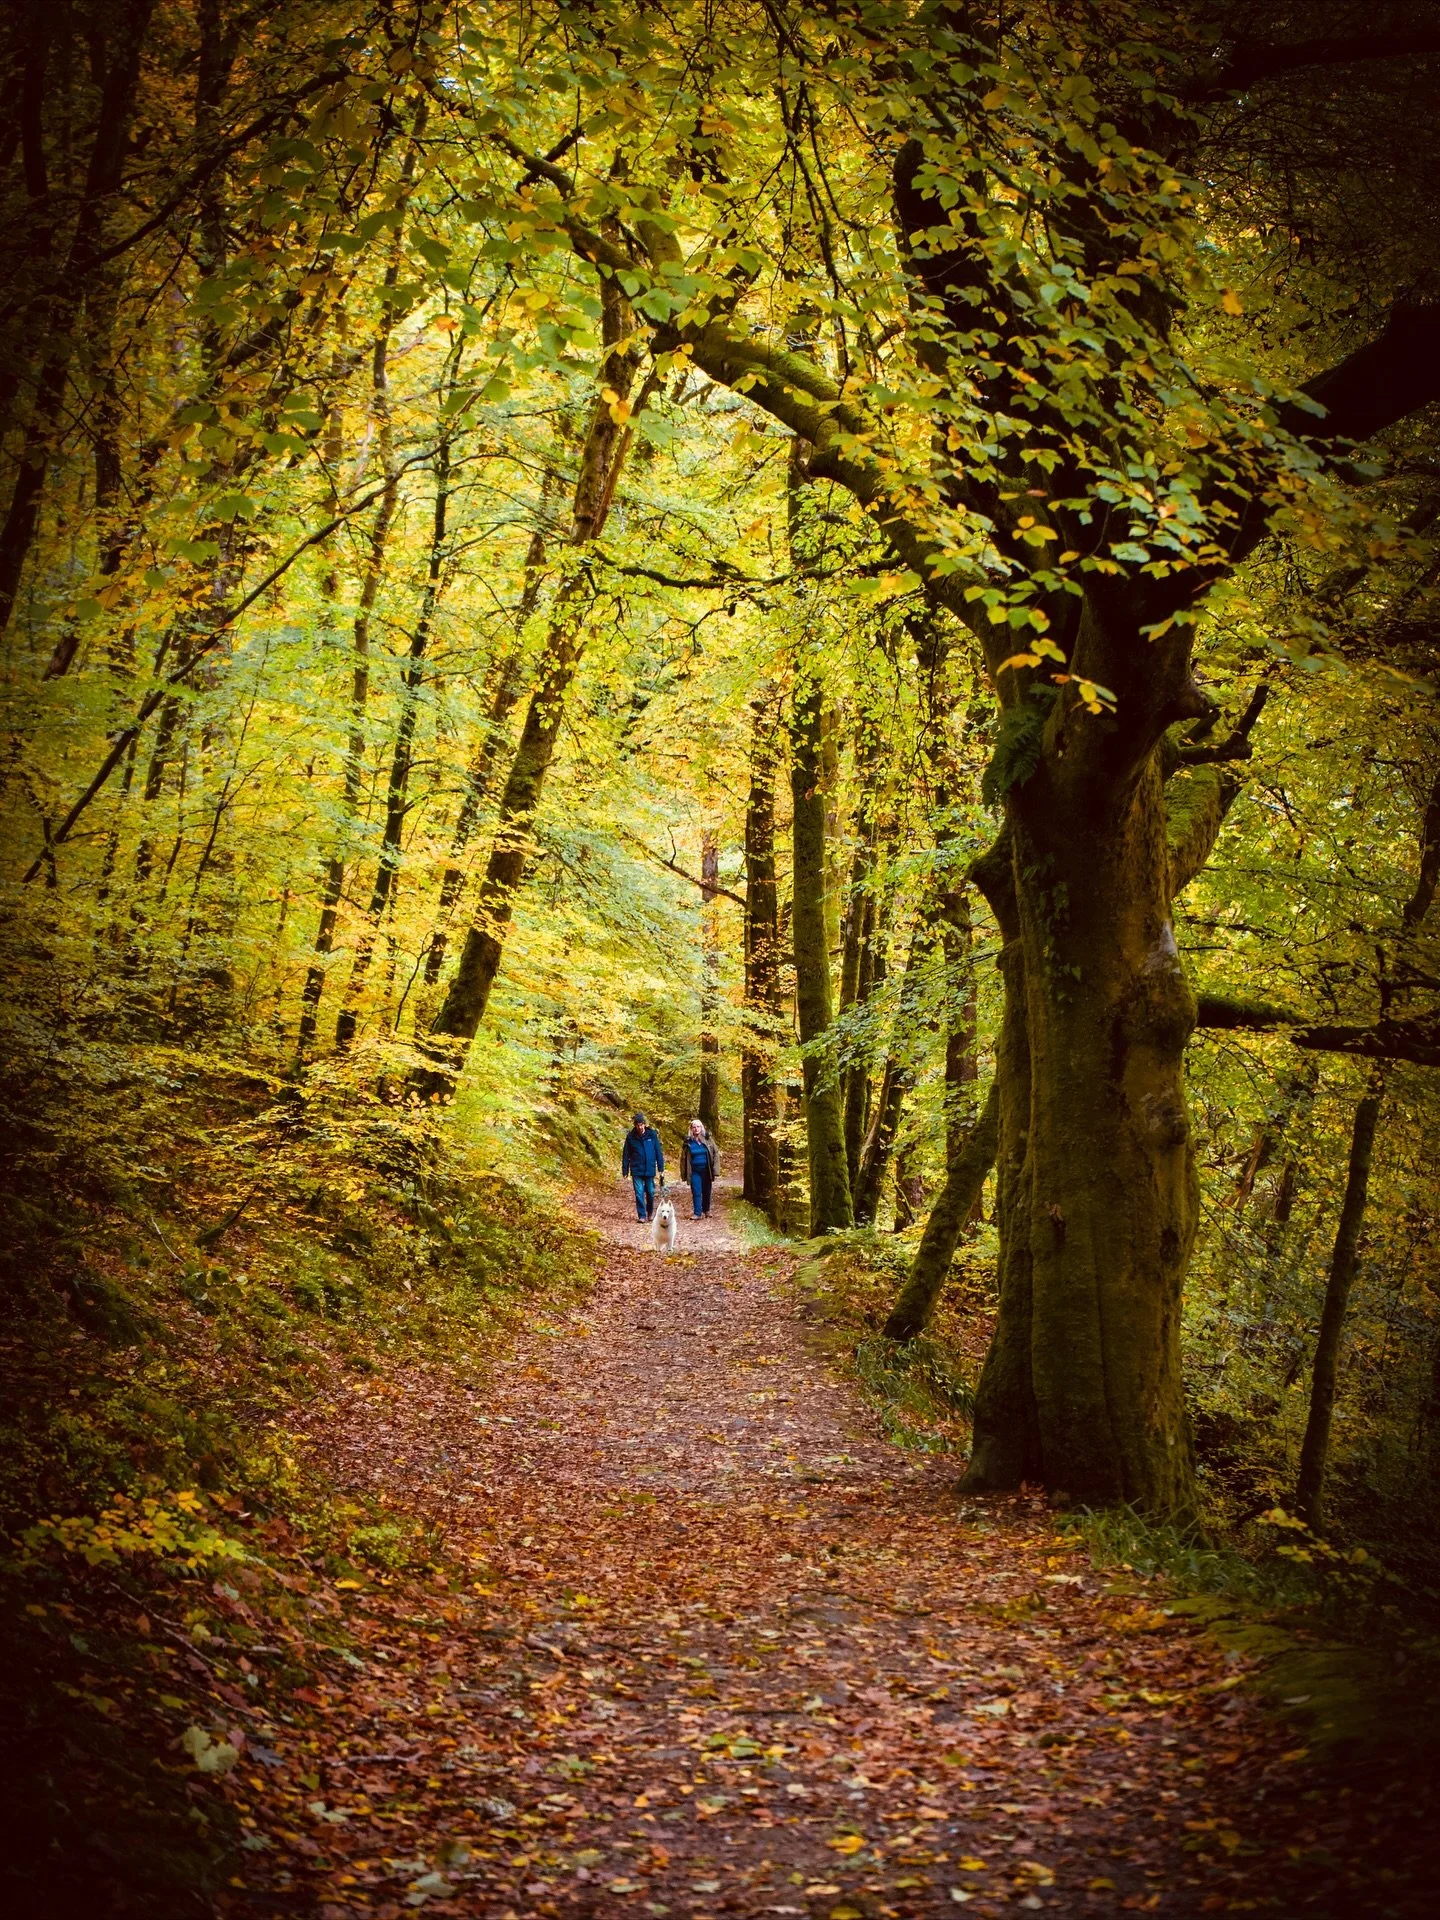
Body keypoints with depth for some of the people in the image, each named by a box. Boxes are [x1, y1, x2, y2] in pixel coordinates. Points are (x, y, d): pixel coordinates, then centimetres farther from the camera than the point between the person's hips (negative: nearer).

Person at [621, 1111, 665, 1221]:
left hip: (650, 1170, 0)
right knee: (639, 1193, -2)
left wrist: (661, 1168, -1)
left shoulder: (652, 1135, -3)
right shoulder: (631, 1137, -2)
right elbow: (626, 1155, 3)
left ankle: (650, 1212, 31)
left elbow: (659, 1152, 1)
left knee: (650, 1192, 9)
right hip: (636, 1170, 0)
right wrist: (625, 1171, 2)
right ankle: (642, 1215, 4)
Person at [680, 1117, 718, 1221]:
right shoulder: (688, 1142, -1)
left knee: (706, 1192, 11)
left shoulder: (707, 1139, -2)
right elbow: (683, 1158, 5)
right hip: (695, 1171, 0)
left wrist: (715, 1169, -6)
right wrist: (684, 1173, 2)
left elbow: (716, 1153, 0)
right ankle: (698, 1213, -4)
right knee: (696, 1192, -6)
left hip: (706, 1170, 0)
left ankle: (706, 1210, 28)